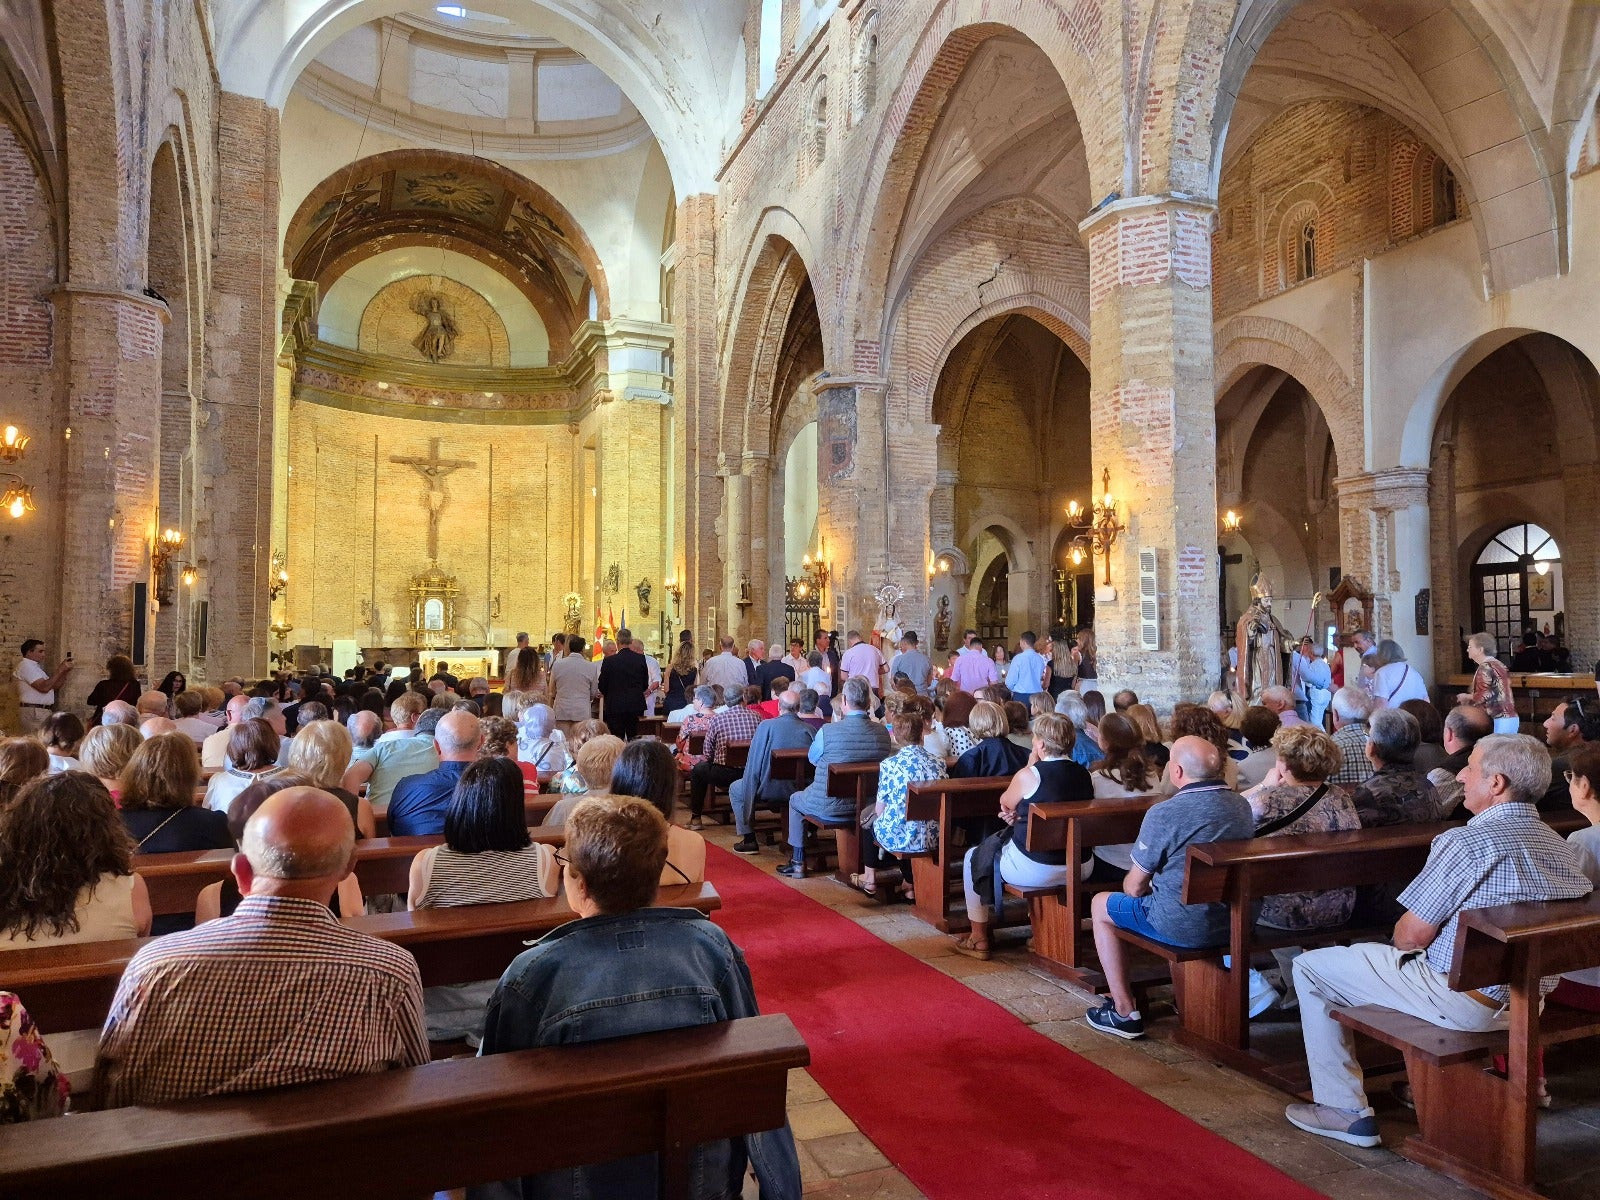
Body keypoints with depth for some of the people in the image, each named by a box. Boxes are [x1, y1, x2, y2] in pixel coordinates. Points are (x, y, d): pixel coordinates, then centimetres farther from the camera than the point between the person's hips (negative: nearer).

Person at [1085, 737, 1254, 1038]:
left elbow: (1135, 886, -10)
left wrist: (1132, 887, 14)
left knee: (1101, 904, 15)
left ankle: (1124, 1011, 15)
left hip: (1186, 927, -6)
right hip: (1237, 921, 7)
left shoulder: (1163, 813, -20)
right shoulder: (1242, 805, 0)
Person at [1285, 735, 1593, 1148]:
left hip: (1463, 999, -8)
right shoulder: (1561, 846, 3)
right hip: (1529, 1001, 9)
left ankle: (1345, 1110, 8)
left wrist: (1400, 941, 6)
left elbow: (1413, 935, -18)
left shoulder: (1467, 842, -22)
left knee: (1310, 966, 3)